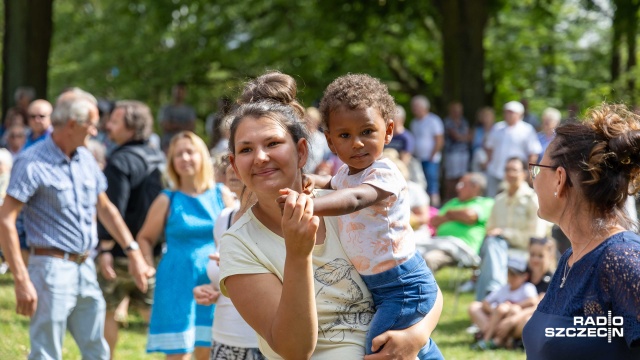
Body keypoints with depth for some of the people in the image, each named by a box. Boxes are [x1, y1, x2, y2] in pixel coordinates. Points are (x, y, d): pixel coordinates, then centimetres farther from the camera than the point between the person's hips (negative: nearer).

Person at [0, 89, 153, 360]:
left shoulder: (86, 159, 11)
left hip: (85, 268, 8)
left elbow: (105, 209, 22)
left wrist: (133, 253, 16)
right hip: (52, 267, -8)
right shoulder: (32, 163, -12)